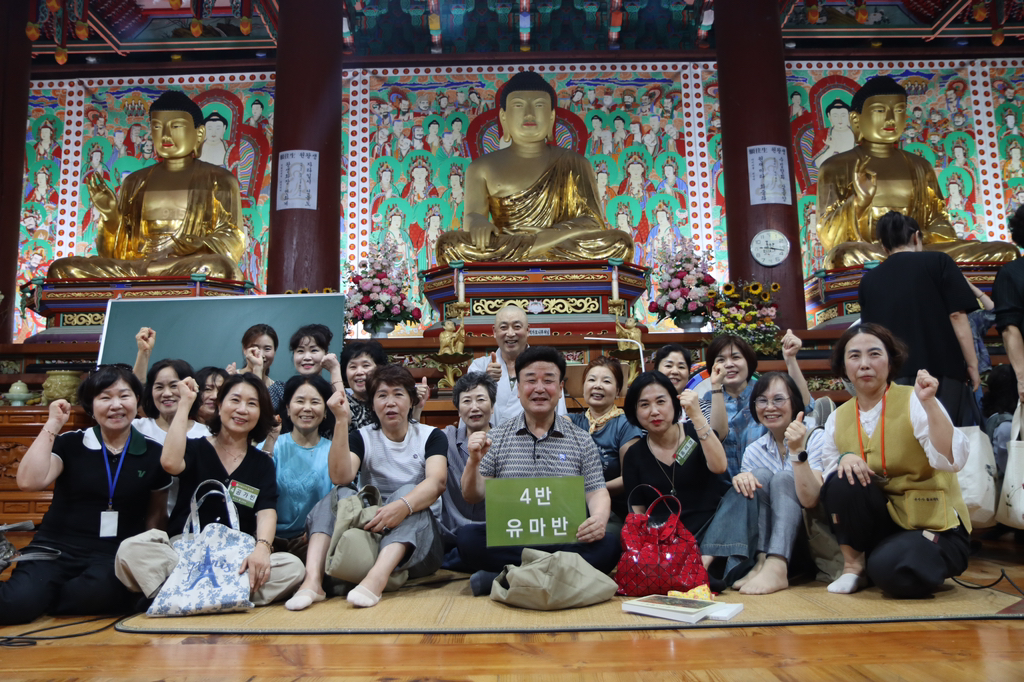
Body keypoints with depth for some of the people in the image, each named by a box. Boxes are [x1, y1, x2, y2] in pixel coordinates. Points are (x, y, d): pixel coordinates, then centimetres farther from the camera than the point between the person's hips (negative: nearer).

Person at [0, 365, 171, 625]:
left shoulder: (153, 454, 6)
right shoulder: (70, 444, 5)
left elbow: (156, 515, 14)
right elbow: (29, 482, -12)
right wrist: (52, 425, -8)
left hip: (114, 556, 2)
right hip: (56, 549, -2)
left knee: (97, 591, -33)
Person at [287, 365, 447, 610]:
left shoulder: (430, 436, 4)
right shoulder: (361, 438, 8)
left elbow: (437, 482, -17)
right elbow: (341, 477, -13)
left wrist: (403, 506, -37)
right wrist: (342, 421, -22)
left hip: (418, 537, -1)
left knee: (407, 493, -29)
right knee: (340, 496, -22)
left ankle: (377, 578, -47)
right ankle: (313, 579, -39)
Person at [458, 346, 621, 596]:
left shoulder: (582, 440, 11)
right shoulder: (497, 438, 9)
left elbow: (597, 491, 6)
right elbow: (473, 496, 7)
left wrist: (599, 518, -16)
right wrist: (474, 461, -13)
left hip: (566, 541, 1)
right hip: (508, 540, 0)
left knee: (608, 543, -29)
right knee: (467, 536, -29)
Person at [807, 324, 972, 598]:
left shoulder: (913, 401, -10)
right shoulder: (838, 419, 3)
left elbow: (951, 461, -24)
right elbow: (814, 492, 1)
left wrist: (929, 403, -34)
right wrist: (844, 459, -19)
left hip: (932, 524, -4)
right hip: (881, 522, 4)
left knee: (890, 570, -33)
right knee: (843, 479, -25)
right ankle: (853, 565, -5)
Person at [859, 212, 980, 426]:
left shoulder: (869, 280, 9)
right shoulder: (937, 261, 2)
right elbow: (957, 316, -4)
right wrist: (972, 364, 1)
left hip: (892, 377, 3)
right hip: (941, 372, -2)